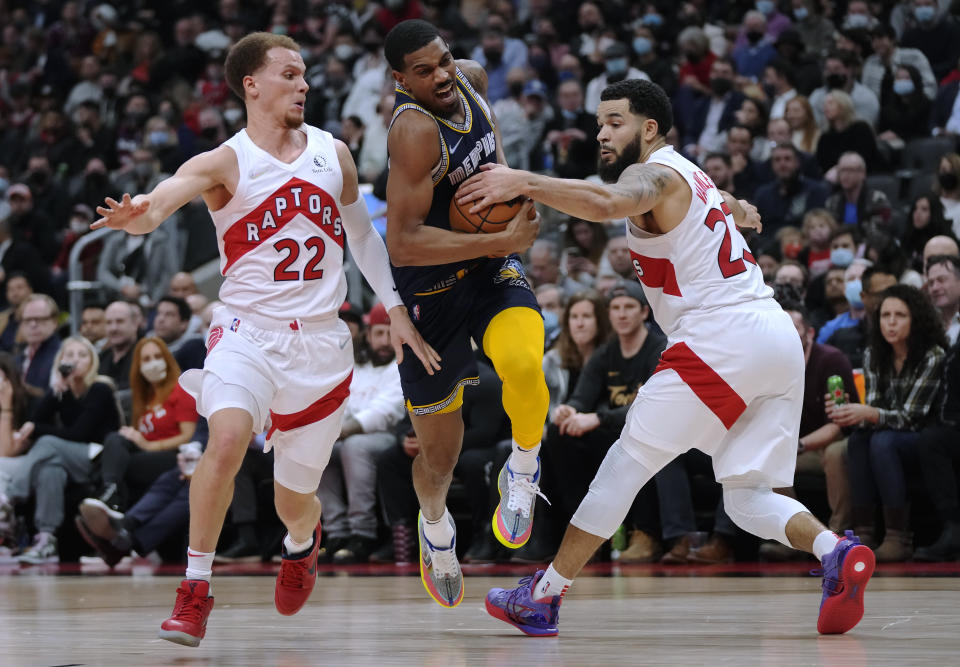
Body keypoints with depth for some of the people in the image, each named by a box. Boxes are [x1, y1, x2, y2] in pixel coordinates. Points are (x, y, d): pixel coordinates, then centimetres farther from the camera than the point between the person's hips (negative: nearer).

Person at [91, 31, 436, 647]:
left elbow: (362, 233, 20)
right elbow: (157, 202, -27)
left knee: (295, 495, 12)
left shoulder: (333, 154, 5)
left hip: (321, 342, 3)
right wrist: (134, 216, -50)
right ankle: (196, 586, -20)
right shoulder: (224, 164, -8)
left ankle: (302, 542, 50)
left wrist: (395, 308, 13)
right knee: (228, 438, -32)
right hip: (248, 331, -3)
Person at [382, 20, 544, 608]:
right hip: (431, 290, -4)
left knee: (523, 363, -32)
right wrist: (502, 242, -29)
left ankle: (524, 469, -2)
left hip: (493, 271, 4)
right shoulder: (415, 129, -26)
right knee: (439, 461, 10)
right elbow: (404, 243, -33)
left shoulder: (470, 79, -4)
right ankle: (435, 525, 46)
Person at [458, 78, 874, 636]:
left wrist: (522, 183, -29)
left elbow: (606, 203, -26)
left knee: (627, 463, -1)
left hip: (721, 335, -9)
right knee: (747, 497, 9)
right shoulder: (694, 178, 25)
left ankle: (543, 597, 3)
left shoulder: (655, 174, -3)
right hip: (780, 337, 9)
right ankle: (836, 552, -17)